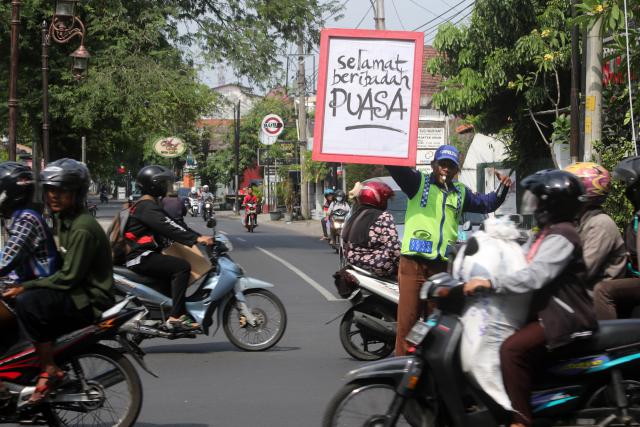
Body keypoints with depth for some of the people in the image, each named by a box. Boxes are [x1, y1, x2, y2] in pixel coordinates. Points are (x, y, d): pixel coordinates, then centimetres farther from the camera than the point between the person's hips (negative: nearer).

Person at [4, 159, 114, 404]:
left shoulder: (83, 229, -19)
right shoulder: (63, 220, 12)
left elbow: (68, 278, -22)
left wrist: (25, 287, -19)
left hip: (90, 301, -11)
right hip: (78, 295, 11)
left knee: (28, 302, -29)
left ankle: (50, 372, -21)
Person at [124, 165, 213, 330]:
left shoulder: (151, 205, 21)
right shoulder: (147, 207, -13)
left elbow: (172, 225, 18)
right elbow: (168, 228, -26)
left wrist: (200, 237, 10)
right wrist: (196, 239, -31)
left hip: (142, 256, 11)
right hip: (141, 257, -11)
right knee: (182, 267, -21)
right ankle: (176, 317, -27)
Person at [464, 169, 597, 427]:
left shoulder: (561, 238, -17)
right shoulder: (545, 234, 16)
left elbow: (534, 276, -29)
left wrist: (490, 283, -35)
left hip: (564, 319, -11)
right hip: (548, 312, 11)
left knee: (512, 349, -27)